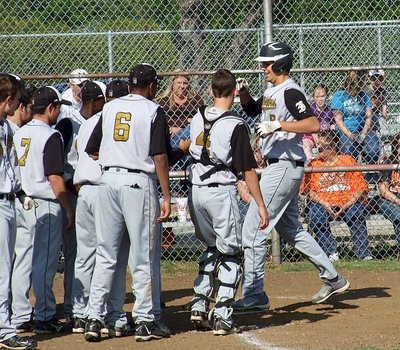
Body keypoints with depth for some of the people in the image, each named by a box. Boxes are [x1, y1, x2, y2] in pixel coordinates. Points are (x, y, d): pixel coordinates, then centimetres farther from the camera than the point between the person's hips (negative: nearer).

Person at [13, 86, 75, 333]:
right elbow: (55, 179, -16)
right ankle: (45, 317, 0)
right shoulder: (50, 136, -13)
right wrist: (70, 209, -10)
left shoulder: (19, 134, 11)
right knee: (45, 263, -3)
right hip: (45, 206, -8)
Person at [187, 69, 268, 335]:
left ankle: (199, 304, 13)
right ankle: (222, 316, -4)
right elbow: (248, 170, -13)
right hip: (221, 190, -6)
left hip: (196, 190, 6)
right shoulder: (235, 125, -12)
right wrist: (261, 205, -8)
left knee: (212, 248, 22)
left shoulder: (198, 119, 3)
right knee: (231, 254, 3)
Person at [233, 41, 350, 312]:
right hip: (278, 166, 11)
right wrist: (244, 94, 11)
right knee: (290, 229, 19)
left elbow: (314, 124, -26)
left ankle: (253, 297, -7)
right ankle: (332, 278, 25)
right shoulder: (271, 92, 14)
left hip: (284, 167, -11)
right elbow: (253, 110, 31)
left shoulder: (290, 92, -16)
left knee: (253, 229, -10)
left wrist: (278, 125, -29)